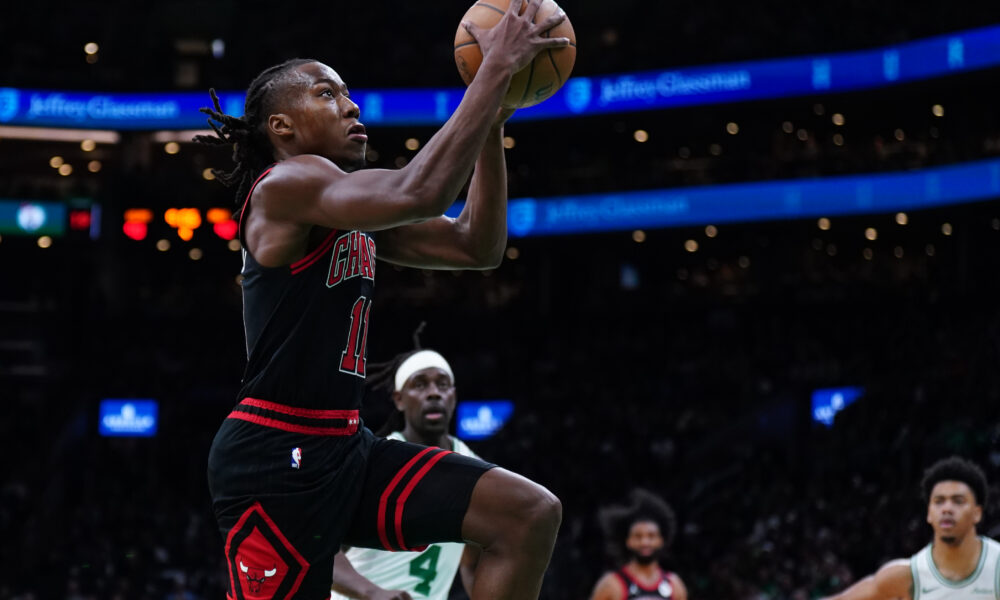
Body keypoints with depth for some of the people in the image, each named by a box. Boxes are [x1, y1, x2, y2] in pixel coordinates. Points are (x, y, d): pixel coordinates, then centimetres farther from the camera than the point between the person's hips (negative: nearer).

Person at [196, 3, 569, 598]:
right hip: (276, 456, -9)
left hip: (345, 448, 9)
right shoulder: (285, 184, -11)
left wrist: (492, 125, 7)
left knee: (530, 514, -3)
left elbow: (477, 247, 16)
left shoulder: (358, 212, 18)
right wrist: (497, 68, -22)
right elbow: (419, 192, -27)